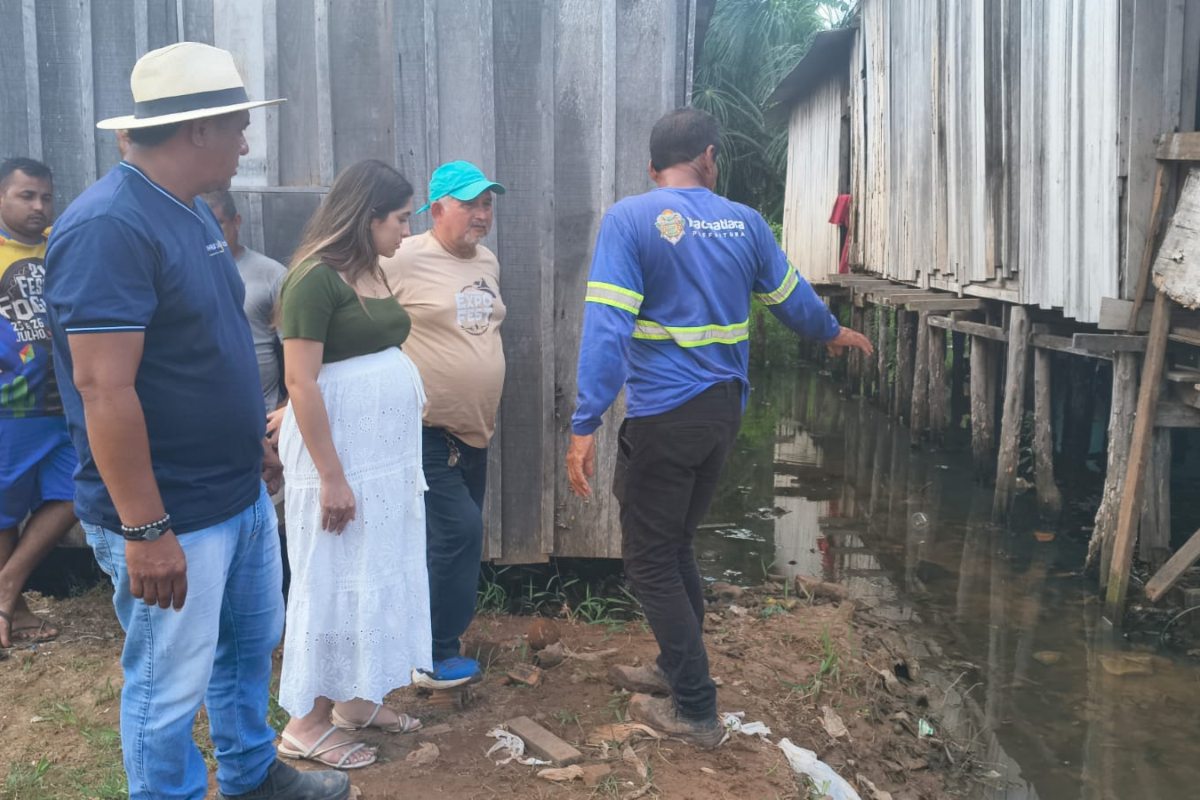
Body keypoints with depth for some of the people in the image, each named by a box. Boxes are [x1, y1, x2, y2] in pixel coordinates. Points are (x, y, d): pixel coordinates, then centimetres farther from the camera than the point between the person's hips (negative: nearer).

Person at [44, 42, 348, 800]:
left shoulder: (193, 212, 7)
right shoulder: (109, 226, -22)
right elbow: (103, 388, -26)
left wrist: (254, 445, 21)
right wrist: (145, 529, -24)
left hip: (240, 494, 10)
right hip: (171, 514, -9)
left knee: (253, 642, 24)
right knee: (170, 684, 7)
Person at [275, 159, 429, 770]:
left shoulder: (371, 272, 11)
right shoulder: (316, 278, -16)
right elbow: (300, 381, -20)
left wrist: (402, 452, 15)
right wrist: (331, 476, -21)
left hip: (386, 446, 9)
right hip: (337, 446, -9)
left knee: (379, 572, 14)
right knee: (334, 578, 0)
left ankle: (356, 698, 29)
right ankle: (306, 723, 14)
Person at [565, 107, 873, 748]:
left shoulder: (629, 219, -9)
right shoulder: (742, 221, 6)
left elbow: (607, 324, -18)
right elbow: (790, 296, 20)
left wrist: (585, 424, -19)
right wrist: (832, 333, 41)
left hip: (663, 417, -6)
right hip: (724, 409, 6)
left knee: (649, 559, 6)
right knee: (674, 545, 22)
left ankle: (696, 712, 12)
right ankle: (679, 670, 36)